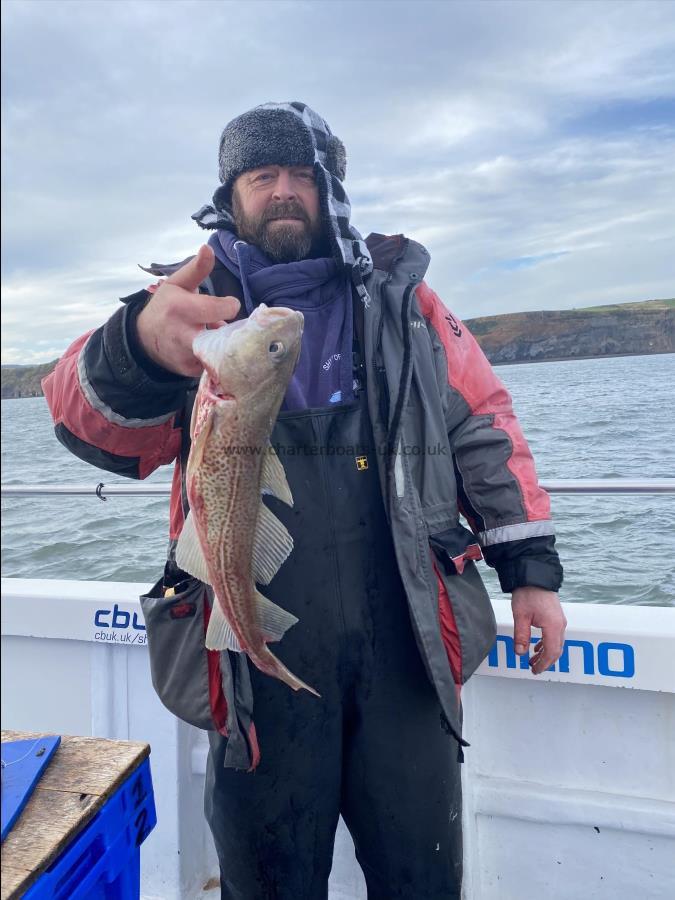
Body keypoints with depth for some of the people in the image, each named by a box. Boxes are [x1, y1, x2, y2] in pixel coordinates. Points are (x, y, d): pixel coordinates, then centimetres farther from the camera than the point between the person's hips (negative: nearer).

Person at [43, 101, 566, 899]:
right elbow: (89, 417, -16)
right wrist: (140, 348, -39)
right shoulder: (195, 305, 1)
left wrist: (531, 567, 4)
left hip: (406, 649, 2)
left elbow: (483, 424, 8)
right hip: (261, 667, -1)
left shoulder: (397, 295, 6)